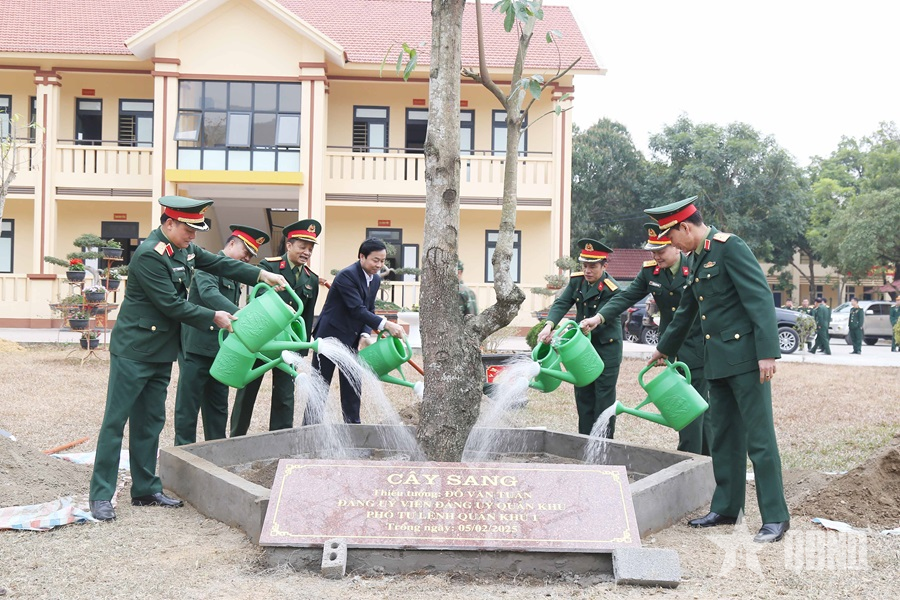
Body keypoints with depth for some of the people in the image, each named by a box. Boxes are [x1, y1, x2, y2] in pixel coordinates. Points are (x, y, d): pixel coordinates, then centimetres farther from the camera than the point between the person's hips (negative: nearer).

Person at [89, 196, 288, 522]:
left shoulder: (184, 248, 6)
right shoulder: (149, 255, -21)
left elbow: (217, 263, 15)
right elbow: (172, 304, -20)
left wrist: (261, 275, 7)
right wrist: (214, 318, -12)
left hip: (161, 353, 9)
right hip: (133, 351, -9)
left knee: (150, 422, 14)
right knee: (116, 421, -3)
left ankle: (146, 490, 22)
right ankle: (101, 496, 2)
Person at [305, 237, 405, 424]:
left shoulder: (375, 280, 7)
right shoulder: (347, 275, -20)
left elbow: (369, 311, 9)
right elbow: (357, 310, -27)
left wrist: (365, 335, -8)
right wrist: (385, 324, -35)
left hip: (352, 339, 7)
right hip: (330, 337, -7)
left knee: (352, 388, 8)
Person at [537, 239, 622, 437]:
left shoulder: (611, 290, -21)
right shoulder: (577, 280, -1)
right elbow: (561, 304, -9)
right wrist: (549, 326, -29)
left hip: (607, 348, -7)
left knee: (604, 397, -4)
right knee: (583, 396, 11)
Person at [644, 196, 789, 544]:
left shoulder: (729, 247, -12)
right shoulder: (696, 258, 15)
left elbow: (760, 299, -18)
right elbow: (687, 310, 28)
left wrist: (767, 353, -23)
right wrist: (665, 348, 38)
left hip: (745, 356, -9)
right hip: (718, 360, 9)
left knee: (759, 437, -5)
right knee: (723, 438, 13)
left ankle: (775, 517, 1)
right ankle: (726, 508, 22)